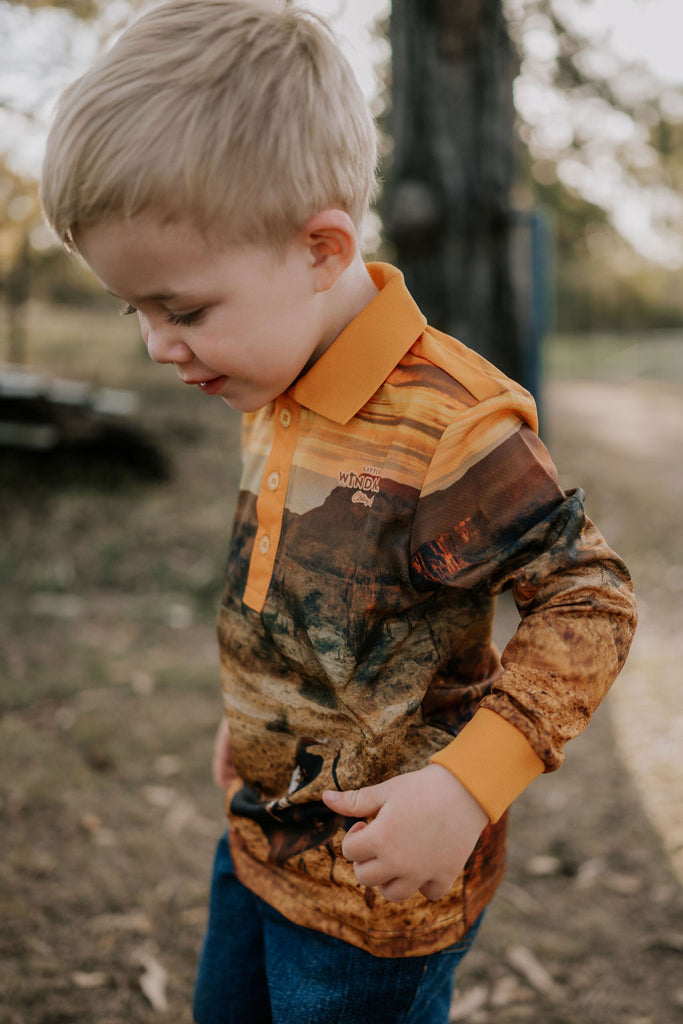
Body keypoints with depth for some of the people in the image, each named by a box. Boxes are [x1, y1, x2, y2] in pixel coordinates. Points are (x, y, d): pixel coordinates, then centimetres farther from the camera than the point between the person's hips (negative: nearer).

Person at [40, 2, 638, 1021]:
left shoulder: (447, 428, -29)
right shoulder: (274, 394, -2)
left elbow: (592, 598, -22)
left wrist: (467, 786, -29)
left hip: (381, 878, -8)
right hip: (260, 836, 8)